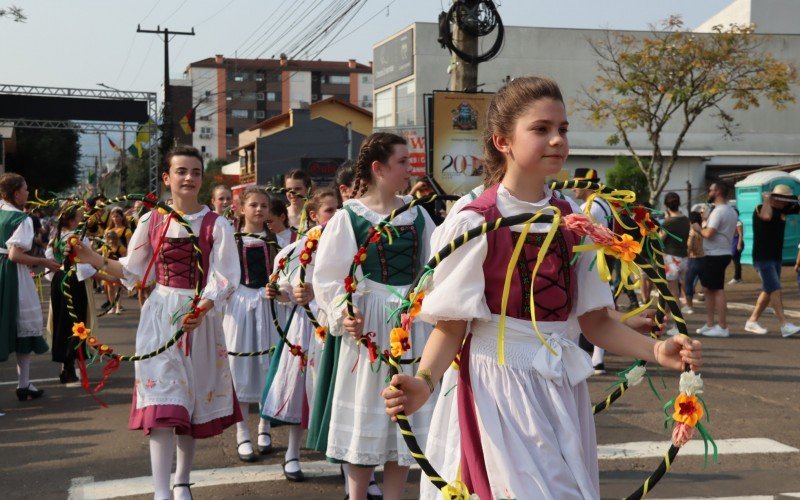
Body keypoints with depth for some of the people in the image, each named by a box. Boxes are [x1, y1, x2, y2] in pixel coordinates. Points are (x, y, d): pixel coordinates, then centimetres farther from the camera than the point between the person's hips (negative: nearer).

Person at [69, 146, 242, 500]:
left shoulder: (216, 225, -4)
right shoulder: (152, 221, 3)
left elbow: (225, 279, -10)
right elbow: (133, 272, 9)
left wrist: (202, 309, -27)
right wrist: (97, 261, -7)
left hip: (201, 317, 0)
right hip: (159, 316, 1)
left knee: (192, 400, 10)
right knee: (161, 403, -9)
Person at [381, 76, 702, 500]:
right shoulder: (472, 224, -10)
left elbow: (594, 321, 7)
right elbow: (450, 325, -11)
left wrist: (656, 350, -7)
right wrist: (424, 381, -28)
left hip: (560, 389, 5)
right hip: (496, 387, -5)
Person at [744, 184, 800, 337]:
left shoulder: (781, 210, 10)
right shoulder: (760, 209, -12)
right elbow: (767, 216, -34)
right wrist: (767, 200, -20)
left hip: (776, 257, 8)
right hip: (763, 258, -8)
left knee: (768, 291, 11)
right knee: (775, 291, -13)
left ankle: (752, 321, 19)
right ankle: (785, 325, -18)